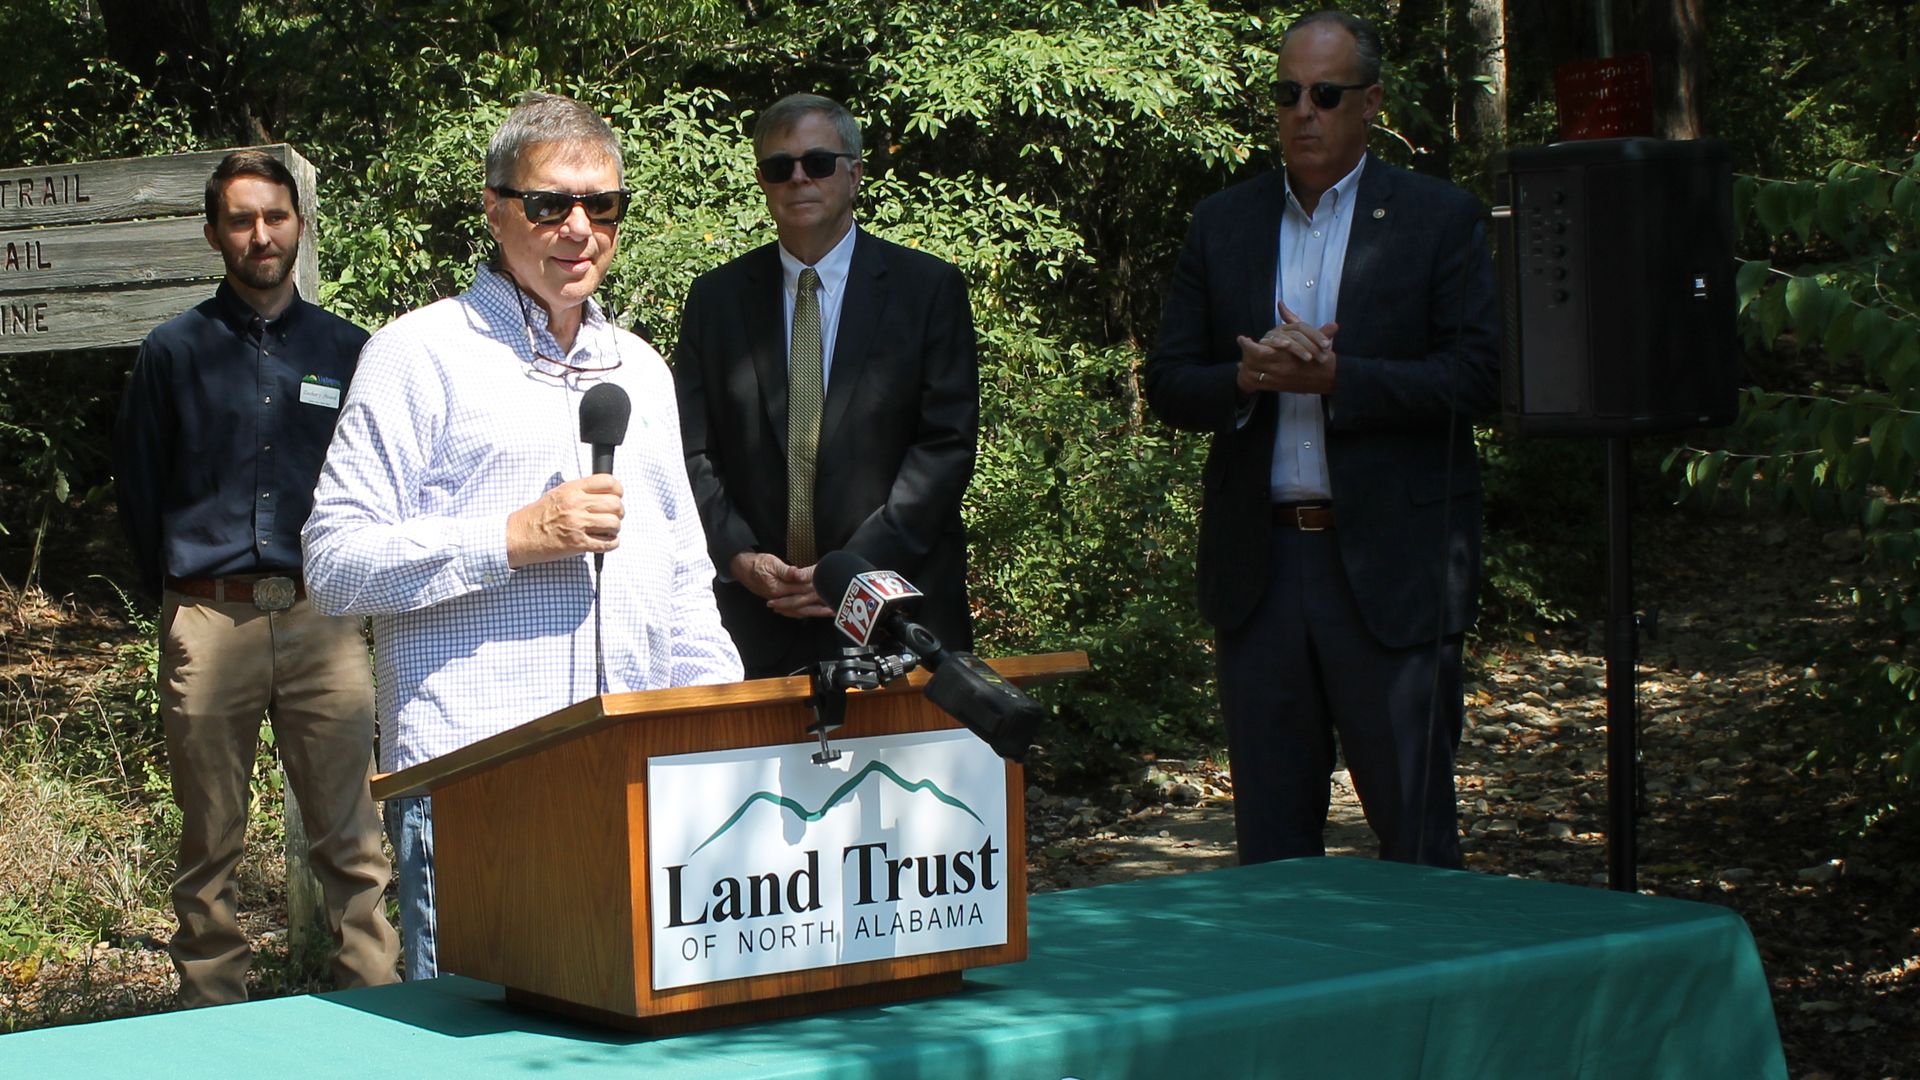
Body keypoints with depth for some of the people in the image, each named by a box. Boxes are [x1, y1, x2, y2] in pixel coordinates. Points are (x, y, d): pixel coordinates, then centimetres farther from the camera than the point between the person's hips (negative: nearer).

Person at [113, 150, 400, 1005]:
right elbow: (138, 487, 13)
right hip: (207, 625, 0)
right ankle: (210, 1016, 13)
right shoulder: (174, 352, 7)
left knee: (351, 839, -3)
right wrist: (176, 594, 13)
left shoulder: (347, 352, 9)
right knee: (210, 845, 5)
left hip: (322, 620, 0)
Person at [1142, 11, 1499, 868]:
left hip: (1391, 563, -3)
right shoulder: (1222, 224, 12)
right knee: (1269, 828, 8)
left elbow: (1476, 377, -7)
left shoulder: (1439, 219, 2)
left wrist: (1336, 377, -17)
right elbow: (1167, 385, 9)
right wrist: (1248, 378, -12)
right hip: (1259, 563, 3)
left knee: (1412, 823, 0)